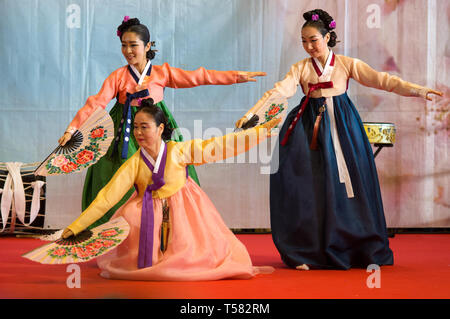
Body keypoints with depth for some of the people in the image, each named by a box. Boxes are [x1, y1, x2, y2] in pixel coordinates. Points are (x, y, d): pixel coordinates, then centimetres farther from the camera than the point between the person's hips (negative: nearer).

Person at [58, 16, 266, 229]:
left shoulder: (162, 73, 3)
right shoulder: (118, 77, 0)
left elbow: (198, 77, 1)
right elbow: (97, 103, -7)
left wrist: (237, 76, -3)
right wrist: (72, 129, -18)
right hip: (126, 137, -1)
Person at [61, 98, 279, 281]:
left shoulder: (179, 151, -10)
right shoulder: (134, 164, -8)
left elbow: (217, 147, -10)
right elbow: (106, 198, -9)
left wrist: (260, 132, -15)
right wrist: (75, 227, -14)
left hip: (184, 212, -2)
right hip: (152, 216, 2)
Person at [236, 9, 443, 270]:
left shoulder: (347, 64, 4)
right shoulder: (301, 69, 7)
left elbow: (380, 80, -4)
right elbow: (280, 91, -4)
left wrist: (418, 90, -15)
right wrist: (251, 113, -18)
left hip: (342, 128, -1)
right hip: (312, 129, 1)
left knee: (349, 184, -3)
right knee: (313, 186, -5)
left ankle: (367, 252, 5)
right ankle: (310, 253, 0)